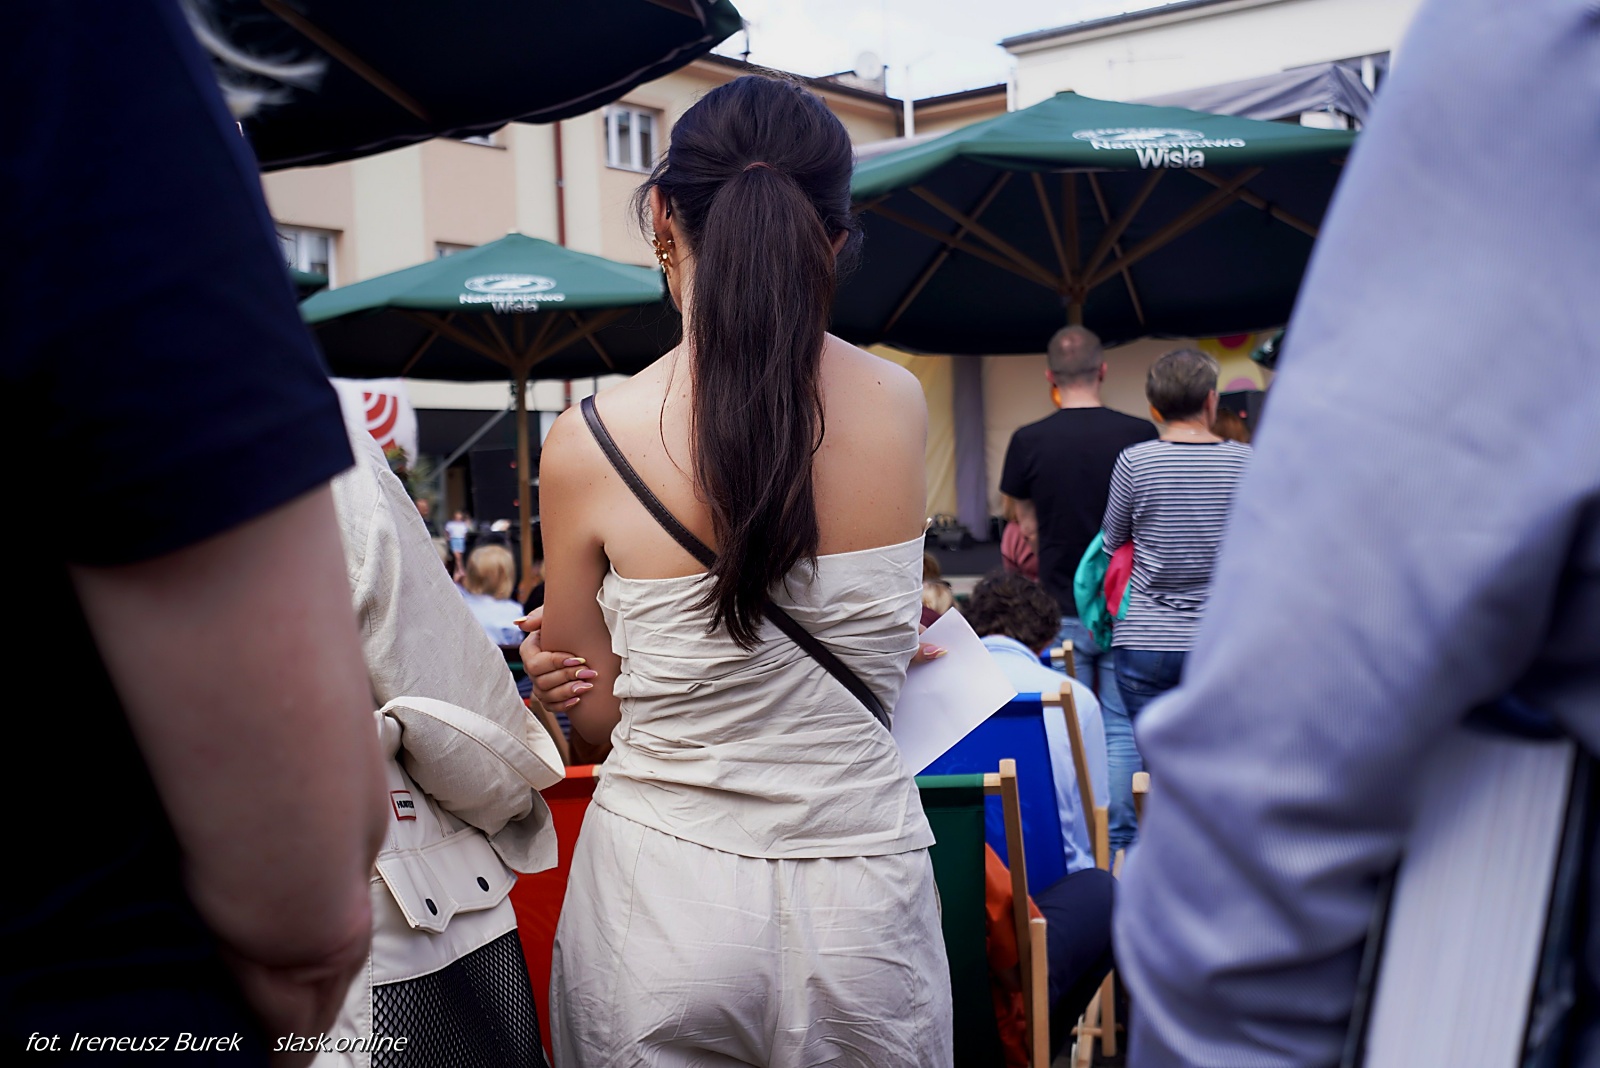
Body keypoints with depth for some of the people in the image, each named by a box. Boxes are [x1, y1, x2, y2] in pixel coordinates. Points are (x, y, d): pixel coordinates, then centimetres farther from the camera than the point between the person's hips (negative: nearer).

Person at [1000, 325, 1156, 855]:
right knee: (1123, 731, 7)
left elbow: (1026, 527, 6)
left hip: (1061, 612, 0)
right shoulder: (1140, 434, -6)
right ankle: (1118, 845, 9)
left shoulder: (1028, 441, -5)